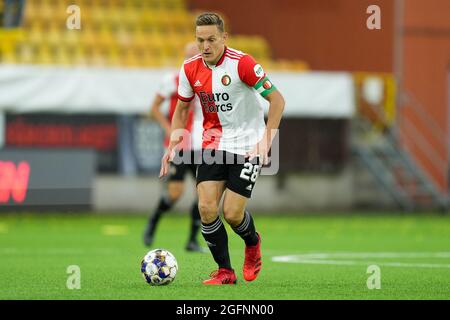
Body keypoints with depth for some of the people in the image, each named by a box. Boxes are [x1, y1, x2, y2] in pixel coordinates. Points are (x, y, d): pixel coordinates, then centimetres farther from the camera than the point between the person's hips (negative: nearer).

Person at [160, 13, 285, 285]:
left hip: (247, 146, -4)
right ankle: (225, 271, 5)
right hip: (213, 145, 5)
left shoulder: (242, 64, -18)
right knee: (206, 208, -10)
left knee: (232, 213, -9)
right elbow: (182, 108, 14)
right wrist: (173, 146, 3)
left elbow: (277, 99, -14)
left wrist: (267, 140, -22)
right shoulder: (190, 68, -2)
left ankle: (253, 243, 27)